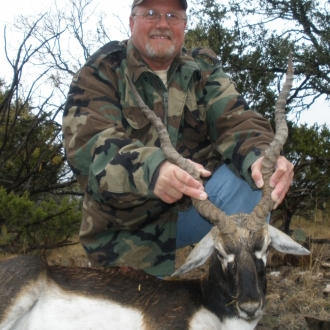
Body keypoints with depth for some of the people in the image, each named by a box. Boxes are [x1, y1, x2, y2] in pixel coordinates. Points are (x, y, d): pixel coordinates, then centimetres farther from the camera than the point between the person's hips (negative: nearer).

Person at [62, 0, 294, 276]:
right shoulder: (103, 70, -8)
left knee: (247, 180, -22)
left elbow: (234, 120, -13)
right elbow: (86, 142, -25)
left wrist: (260, 157, -39)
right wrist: (150, 169, -47)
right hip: (128, 228, -1)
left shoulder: (203, 68, 3)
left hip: (192, 203, 2)